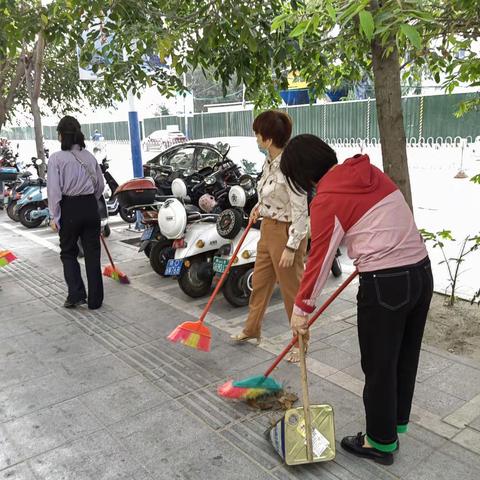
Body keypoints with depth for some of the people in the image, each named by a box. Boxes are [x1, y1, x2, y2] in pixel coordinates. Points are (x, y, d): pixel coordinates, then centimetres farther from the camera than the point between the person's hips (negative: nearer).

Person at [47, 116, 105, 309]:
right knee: (92, 253, 9)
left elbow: (54, 190, -12)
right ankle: (95, 299, 14)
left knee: (68, 252, 15)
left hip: (69, 208, -3)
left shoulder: (57, 158, -9)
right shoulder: (89, 156, 3)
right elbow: (100, 185, 10)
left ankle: (76, 294, 7)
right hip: (90, 206, 3)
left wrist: (54, 216, -5)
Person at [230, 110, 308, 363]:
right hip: (267, 229, 9)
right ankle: (252, 329, 42)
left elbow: (300, 210, -24)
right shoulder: (269, 161, 4)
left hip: (286, 233, -9)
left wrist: (291, 247, -24)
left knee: (292, 289, 6)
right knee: (260, 281, 22)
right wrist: (259, 206, 11)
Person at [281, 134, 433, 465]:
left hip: (385, 285, -8)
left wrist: (302, 308, 3)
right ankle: (395, 427, 42)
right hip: (422, 270, 8)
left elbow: (320, 259, -8)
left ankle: (381, 444, 30)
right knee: (405, 359, 21)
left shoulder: (327, 200, -12)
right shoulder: (370, 172, 8)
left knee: (379, 367, 11)